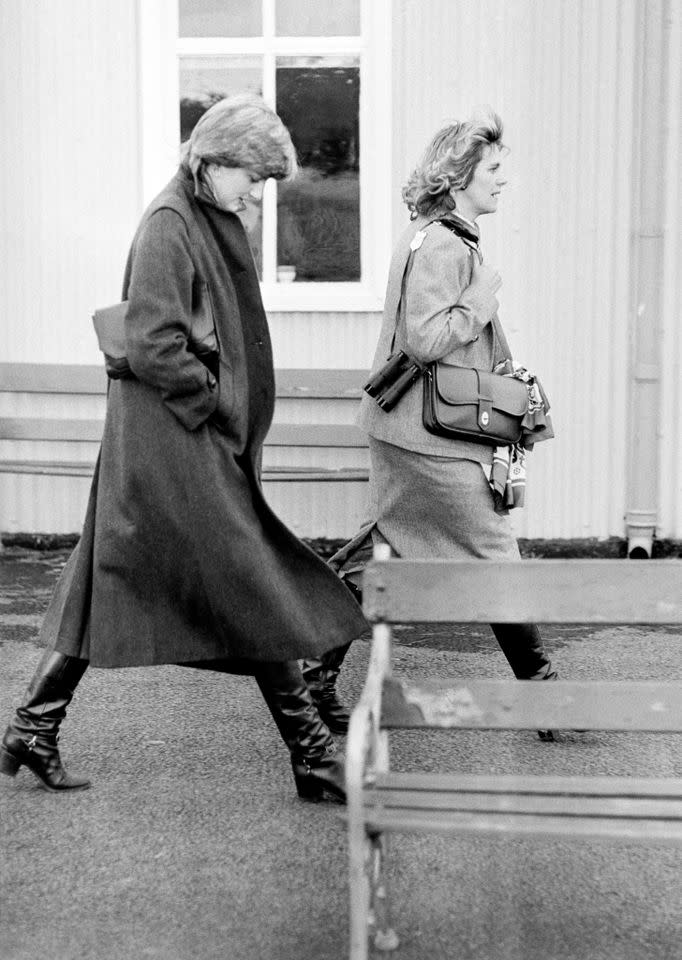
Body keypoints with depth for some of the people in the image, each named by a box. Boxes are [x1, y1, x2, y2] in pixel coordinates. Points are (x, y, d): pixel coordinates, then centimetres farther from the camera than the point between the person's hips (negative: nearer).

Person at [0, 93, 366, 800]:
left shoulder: (213, 221, 15)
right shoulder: (169, 224, -15)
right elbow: (152, 346, -21)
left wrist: (229, 404, 11)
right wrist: (214, 398, -12)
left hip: (195, 435, 10)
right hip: (174, 438, -10)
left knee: (106, 584, 12)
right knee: (256, 592, -4)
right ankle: (314, 758, 5)